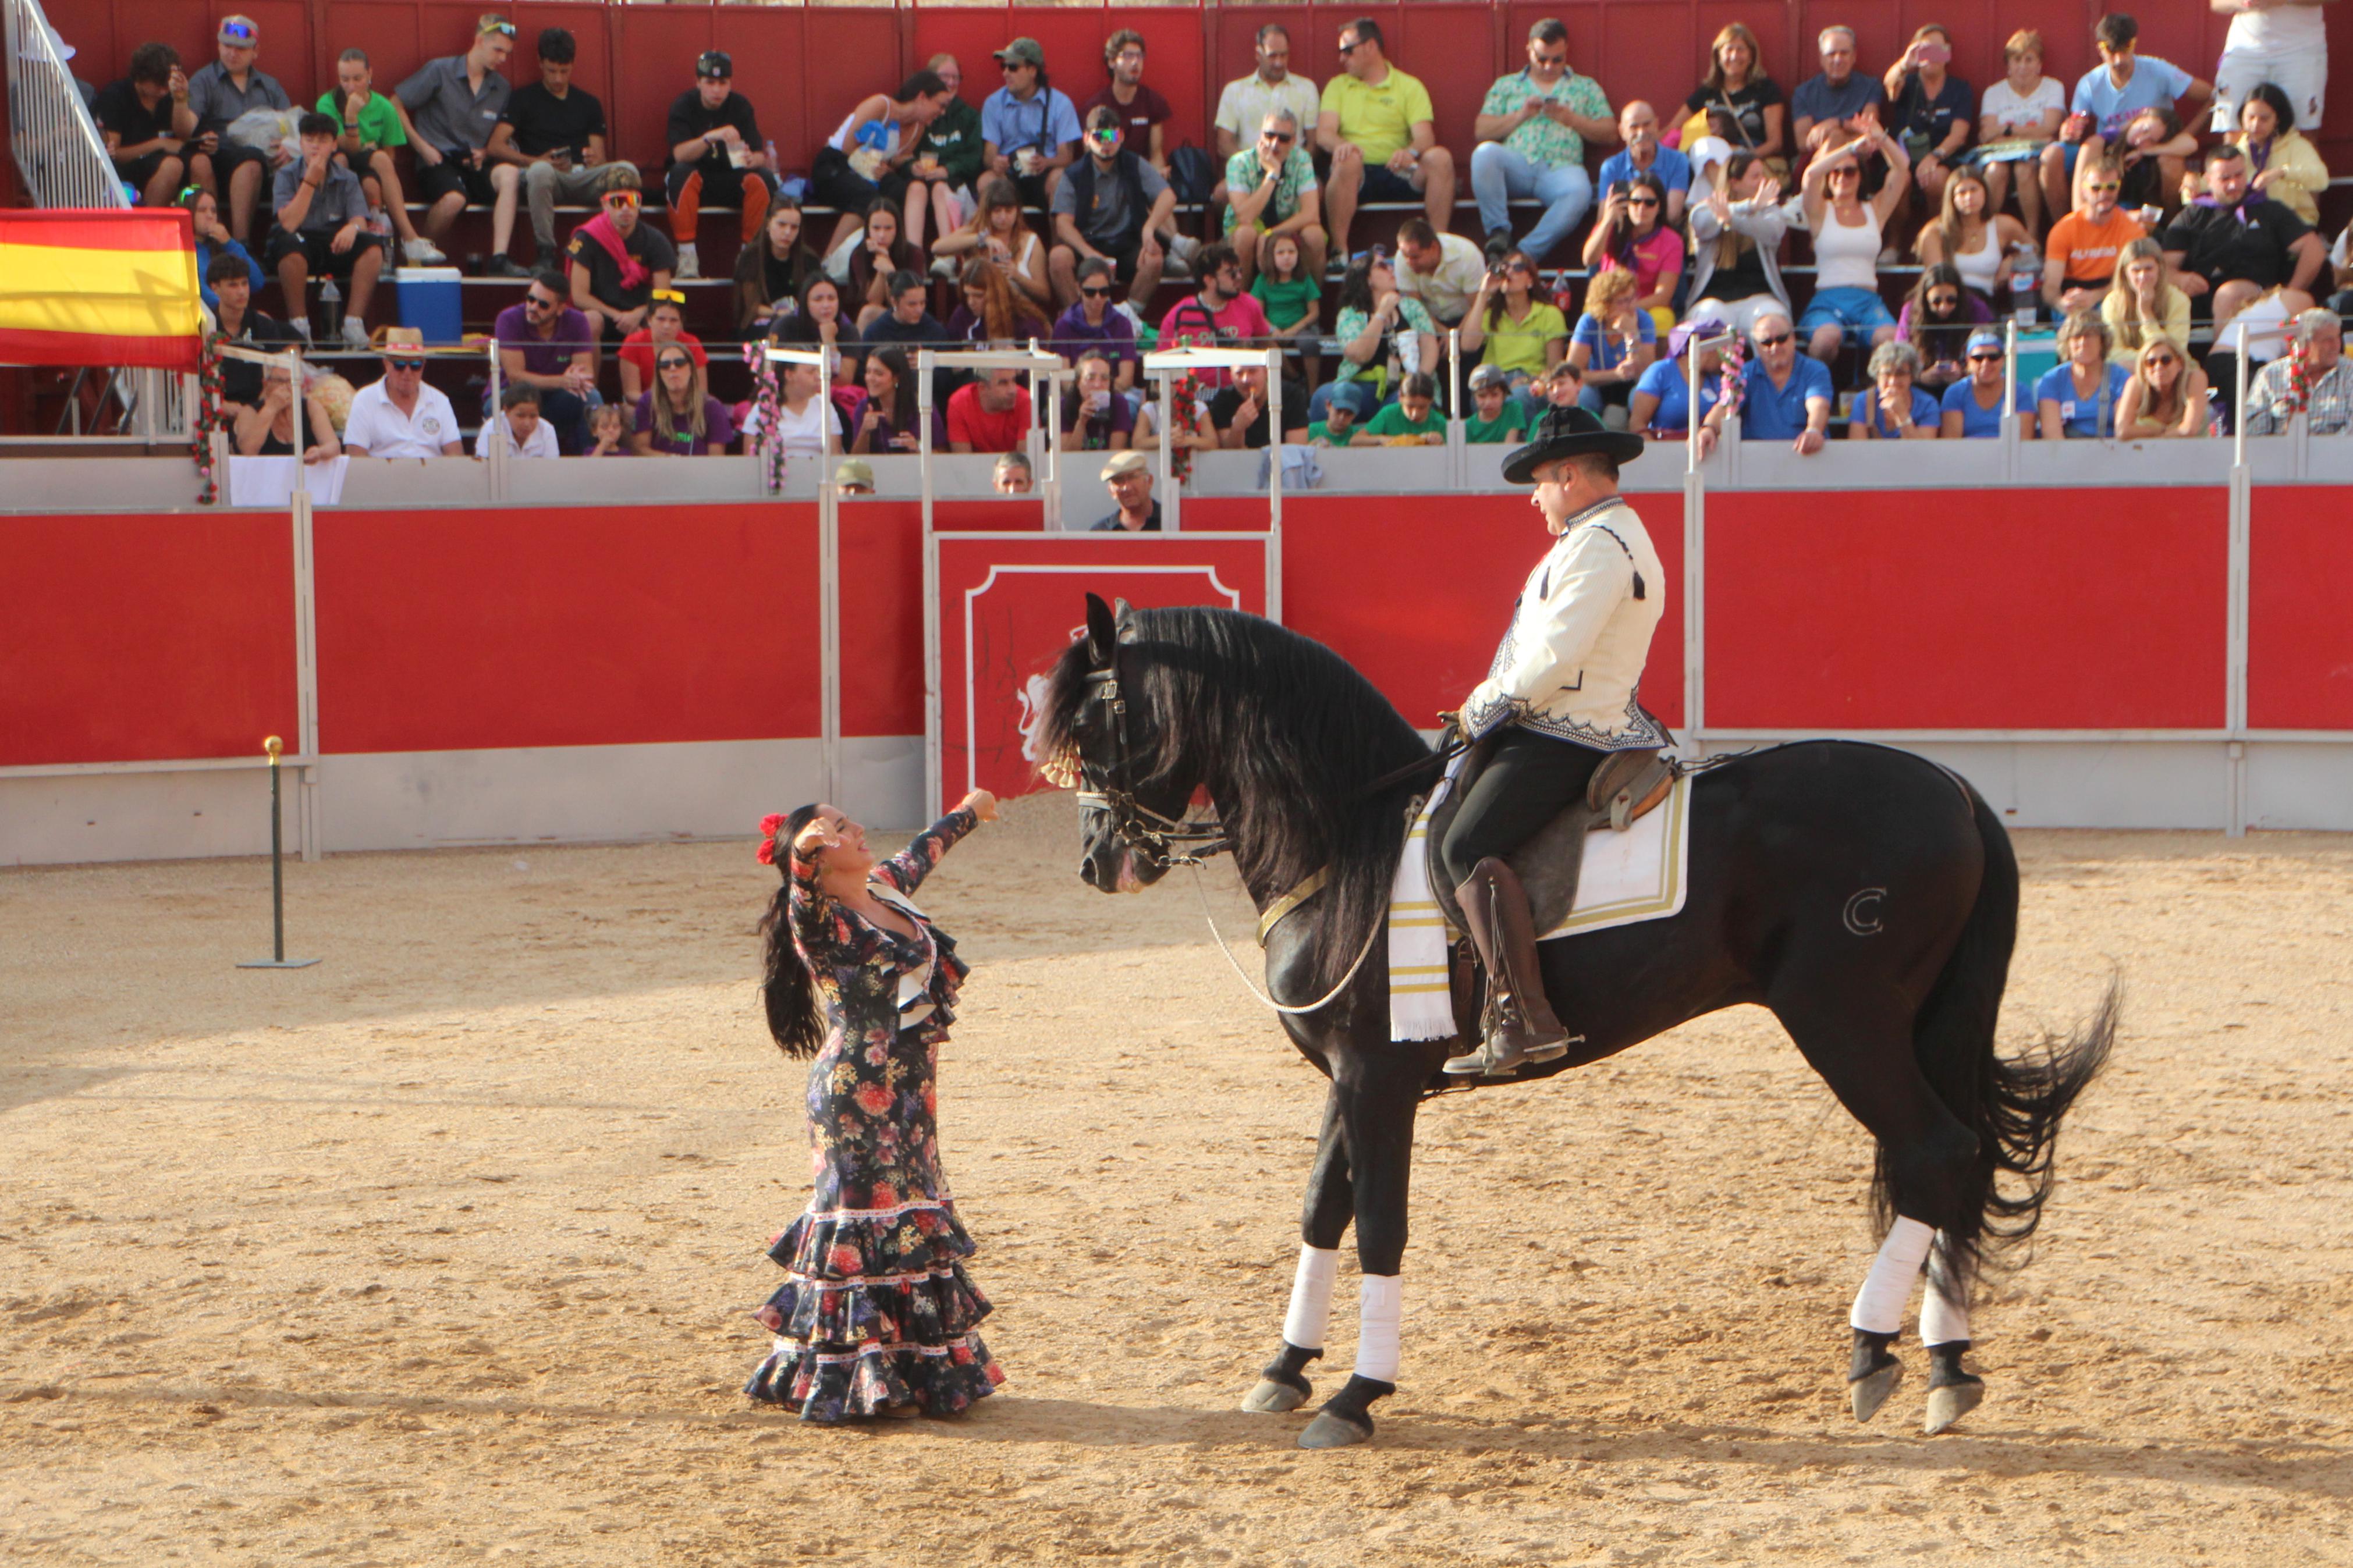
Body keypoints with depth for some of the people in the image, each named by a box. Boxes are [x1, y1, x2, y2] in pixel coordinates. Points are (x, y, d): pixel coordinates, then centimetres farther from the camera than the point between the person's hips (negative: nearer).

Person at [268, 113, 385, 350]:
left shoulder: (347, 179, 8)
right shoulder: (287, 176, 0)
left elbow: (361, 221, -5)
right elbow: (288, 224, -15)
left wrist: (352, 228, -31)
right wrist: (310, 182, -17)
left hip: (336, 250, 3)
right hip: (301, 250, -3)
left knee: (372, 247, -26)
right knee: (290, 244, -38)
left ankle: (354, 322, -26)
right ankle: (299, 325, -27)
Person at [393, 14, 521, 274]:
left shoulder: (502, 89, 14)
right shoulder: (439, 71, 0)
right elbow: (395, 106, 1)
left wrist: (485, 153, 0)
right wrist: (422, 147, -5)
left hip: (475, 165, 4)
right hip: (438, 162, -4)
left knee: (509, 173, -29)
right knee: (454, 198, -37)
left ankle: (499, 259, -36)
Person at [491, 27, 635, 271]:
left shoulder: (588, 103, 23)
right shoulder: (524, 99, 13)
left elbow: (600, 160, 16)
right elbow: (496, 146, 0)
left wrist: (595, 161, -11)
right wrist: (537, 161, -14)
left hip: (584, 178, 2)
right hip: (548, 178, -2)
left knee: (626, 170, -30)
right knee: (540, 171, -41)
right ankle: (545, 253, -30)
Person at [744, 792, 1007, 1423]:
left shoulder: (887, 891, 10)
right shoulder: (820, 921, -14)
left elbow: (921, 853, 30)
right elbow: (803, 898, -38)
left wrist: (966, 814, 49)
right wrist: (802, 852, -59)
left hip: (907, 1092, 9)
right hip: (856, 1093, -9)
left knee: (913, 1221, 15)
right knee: (868, 1221, -5)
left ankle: (919, 1367, 25)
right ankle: (869, 1379, 0)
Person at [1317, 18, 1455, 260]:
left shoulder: (1409, 86, 12)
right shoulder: (1338, 86, 17)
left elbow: (1425, 137, -2)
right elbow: (1323, 135, 2)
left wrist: (1411, 152, -27)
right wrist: (1341, 146, -23)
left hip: (1398, 175, 0)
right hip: (1357, 176, 0)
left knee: (1440, 158, -27)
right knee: (1348, 160, -36)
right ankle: (1339, 251, -34)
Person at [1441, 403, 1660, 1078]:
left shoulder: (1598, 542, -14)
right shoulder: (1612, 535, 21)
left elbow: (1555, 654, -22)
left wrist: (1485, 706, -9)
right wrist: (1491, 705, 14)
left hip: (1566, 736, -12)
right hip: (1586, 725, 12)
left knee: (1469, 847, -25)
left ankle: (1526, 1017, -33)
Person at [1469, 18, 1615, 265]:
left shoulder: (1586, 87, 24)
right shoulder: (1506, 85, 24)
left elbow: (1610, 134, 15)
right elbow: (1481, 131, 15)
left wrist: (1571, 119, 0)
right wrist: (1521, 115, 1)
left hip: (1560, 168, -1)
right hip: (1516, 165, 1)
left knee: (1580, 192, -39)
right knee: (1485, 152, -35)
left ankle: (1527, 252, -36)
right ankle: (1499, 233, -28)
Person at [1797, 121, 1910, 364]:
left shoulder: (1876, 210, 20)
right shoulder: (1821, 212, 14)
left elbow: (1902, 167, 12)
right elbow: (1812, 174, -5)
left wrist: (1882, 139, -3)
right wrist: (1853, 147, -9)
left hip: (1868, 299, 2)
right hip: (1828, 297, -2)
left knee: (1891, 341, -33)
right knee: (1827, 338, -37)